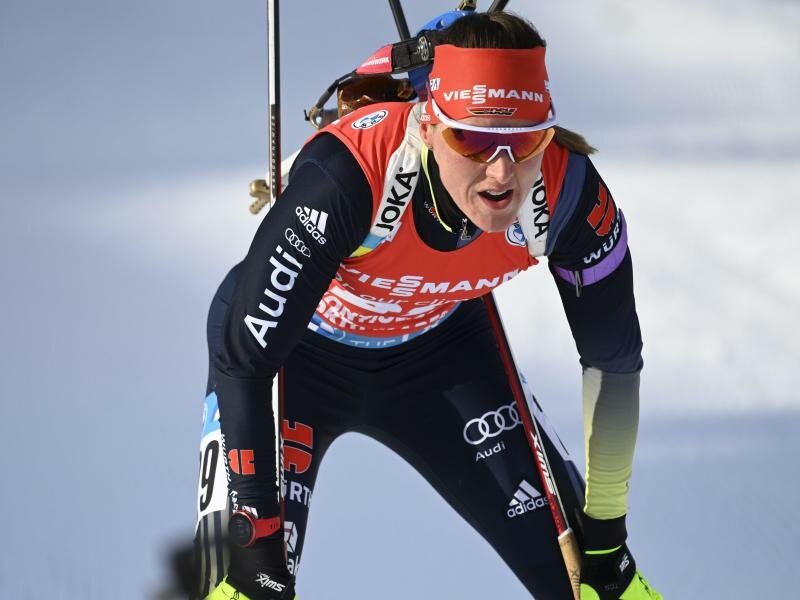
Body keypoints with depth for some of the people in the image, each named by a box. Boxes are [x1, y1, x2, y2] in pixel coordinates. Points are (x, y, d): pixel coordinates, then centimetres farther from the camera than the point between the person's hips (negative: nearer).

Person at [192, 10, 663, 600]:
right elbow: (242, 362, -32)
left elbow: (615, 359, -8)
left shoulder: (568, 189, -27)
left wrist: (606, 526, -3)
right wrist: (256, 543, -33)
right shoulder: (346, 174, -40)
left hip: (436, 348, 4)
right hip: (295, 350, -3)